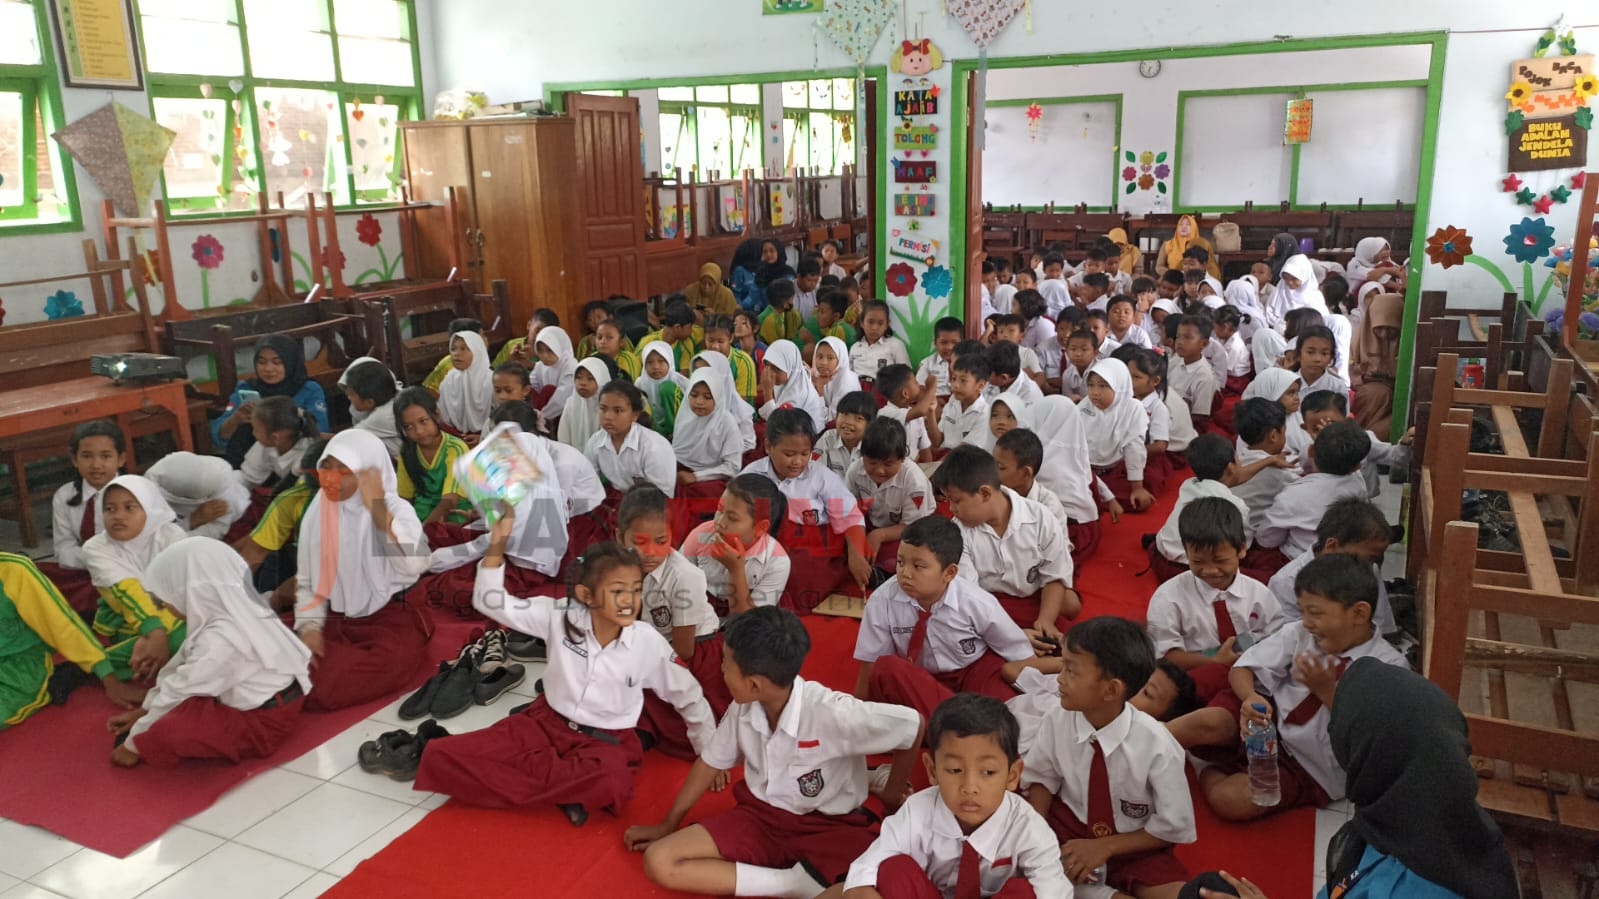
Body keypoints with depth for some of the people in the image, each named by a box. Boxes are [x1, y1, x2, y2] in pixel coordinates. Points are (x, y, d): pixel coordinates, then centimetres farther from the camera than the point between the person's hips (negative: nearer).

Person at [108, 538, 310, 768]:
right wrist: (142, 711, 17)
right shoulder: (231, 614, 2)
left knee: (167, 732, -28)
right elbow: (179, 667, 12)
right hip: (262, 705, 10)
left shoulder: (220, 640, -27)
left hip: (262, 724, -10)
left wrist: (133, 744, -4)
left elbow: (178, 693, -17)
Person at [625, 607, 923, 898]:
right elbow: (711, 762, 9)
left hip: (829, 827, -6)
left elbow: (914, 726, -17)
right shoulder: (743, 708, -8)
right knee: (659, 862, -17)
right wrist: (668, 825, 16)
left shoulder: (831, 713, -26)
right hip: (760, 816, 6)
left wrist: (890, 799, -2)